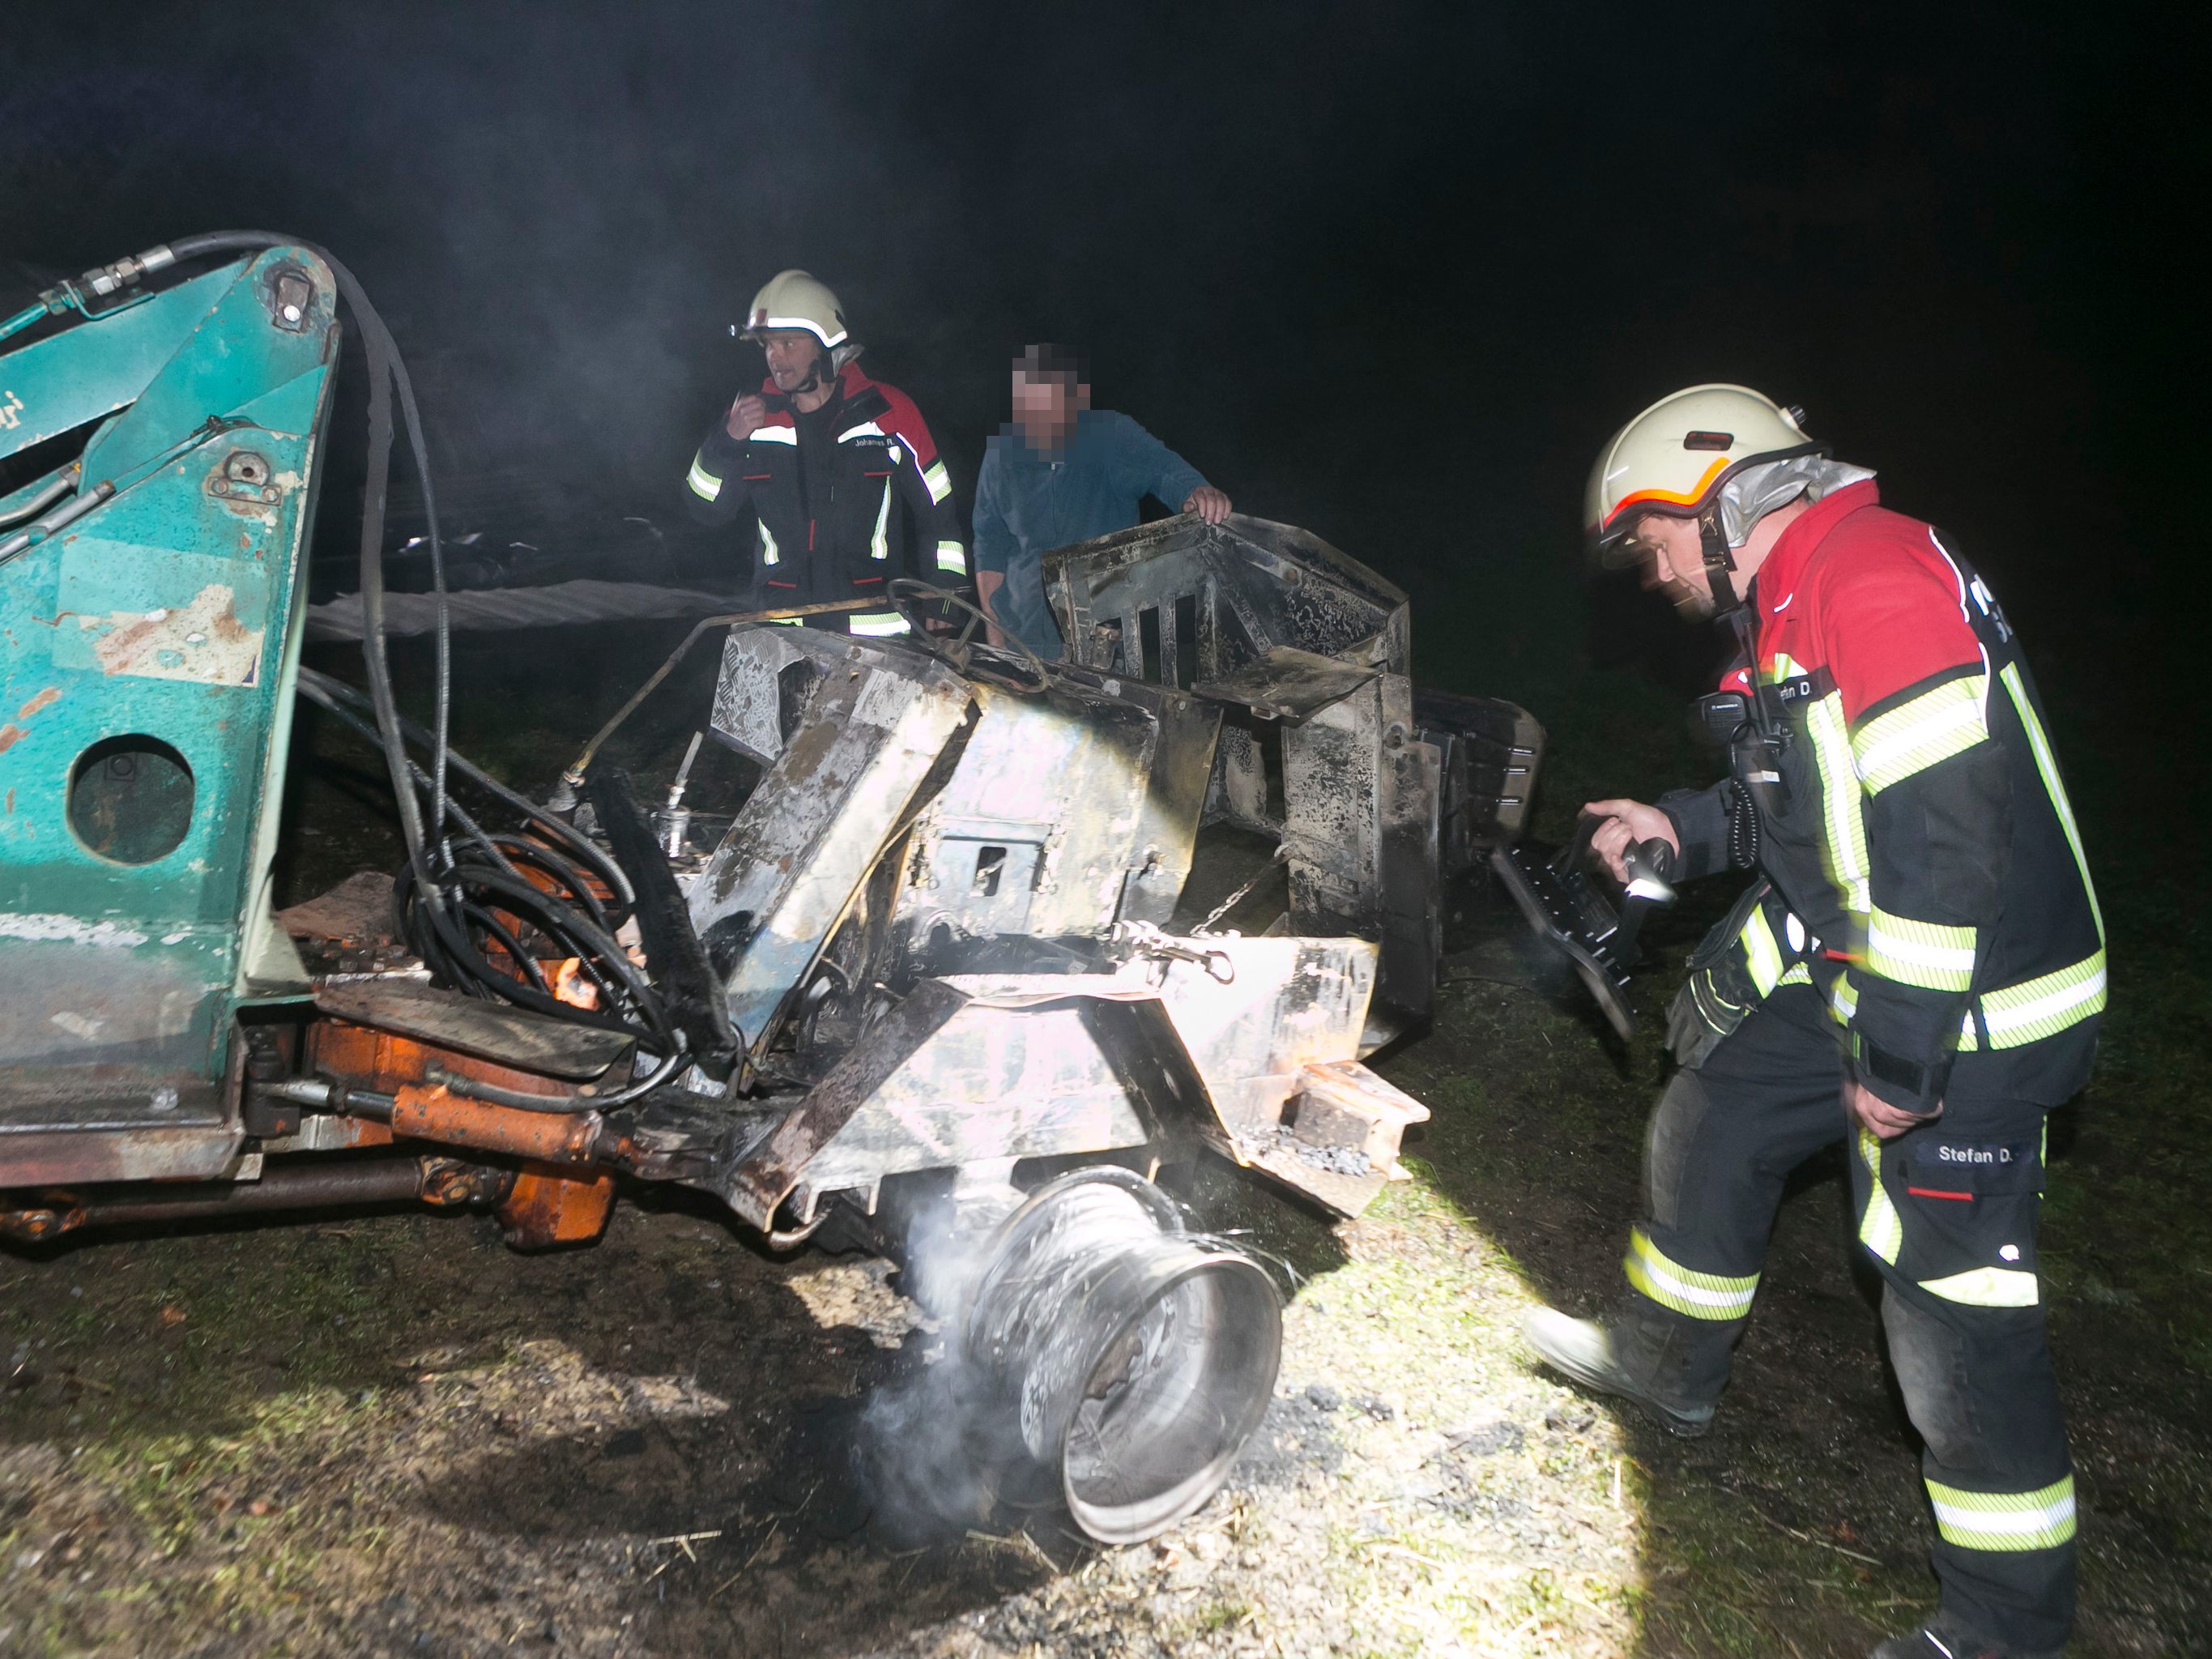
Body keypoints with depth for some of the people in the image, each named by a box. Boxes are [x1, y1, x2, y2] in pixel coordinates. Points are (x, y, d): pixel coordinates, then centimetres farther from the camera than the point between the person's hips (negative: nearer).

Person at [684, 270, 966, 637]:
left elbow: (938, 513, 6)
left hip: (877, 625, -2)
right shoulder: (752, 416, 9)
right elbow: (709, 510, 9)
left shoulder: (888, 411, 2)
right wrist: (727, 441, -8)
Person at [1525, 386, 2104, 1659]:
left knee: (1955, 1311, -4)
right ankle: (1668, 1364, 42)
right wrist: (1683, 830, 15)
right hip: (1864, 979, 10)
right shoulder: (1797, 600, 12)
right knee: (1712, 1125, 20)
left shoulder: (1871, 572, -22)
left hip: (1967, 1009, -10)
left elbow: (1946, 828, -28)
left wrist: (1899, 1055, -25)